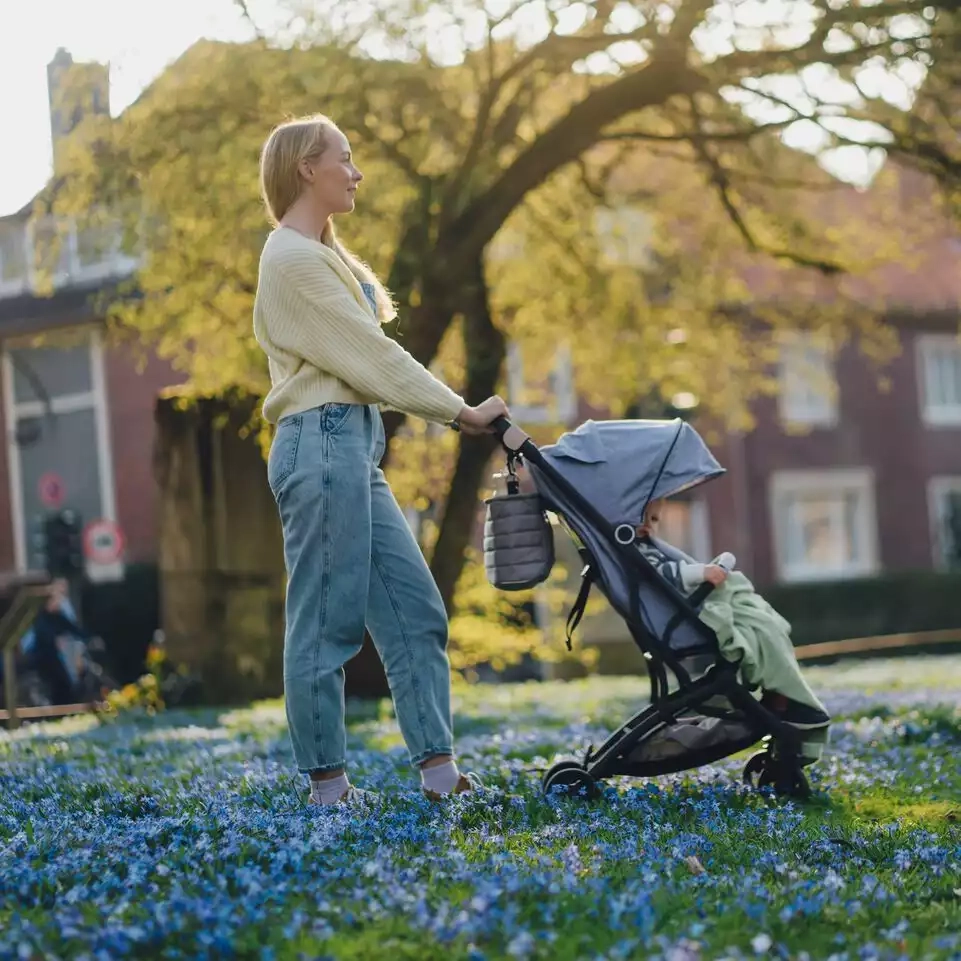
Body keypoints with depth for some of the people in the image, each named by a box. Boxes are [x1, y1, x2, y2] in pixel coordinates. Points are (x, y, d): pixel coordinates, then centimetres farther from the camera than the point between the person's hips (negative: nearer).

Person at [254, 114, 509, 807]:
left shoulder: (320, 255, 22)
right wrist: (461, 411, -10)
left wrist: (459, 412, 11)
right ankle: (327, 782, 1)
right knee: (327, 621, -5)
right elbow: (373, 354, -13)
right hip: (323, 442, -10)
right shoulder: (294, 258, -10)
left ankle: (439, 768, 6)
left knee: (416, 611, 6)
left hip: (352, 447, 10)